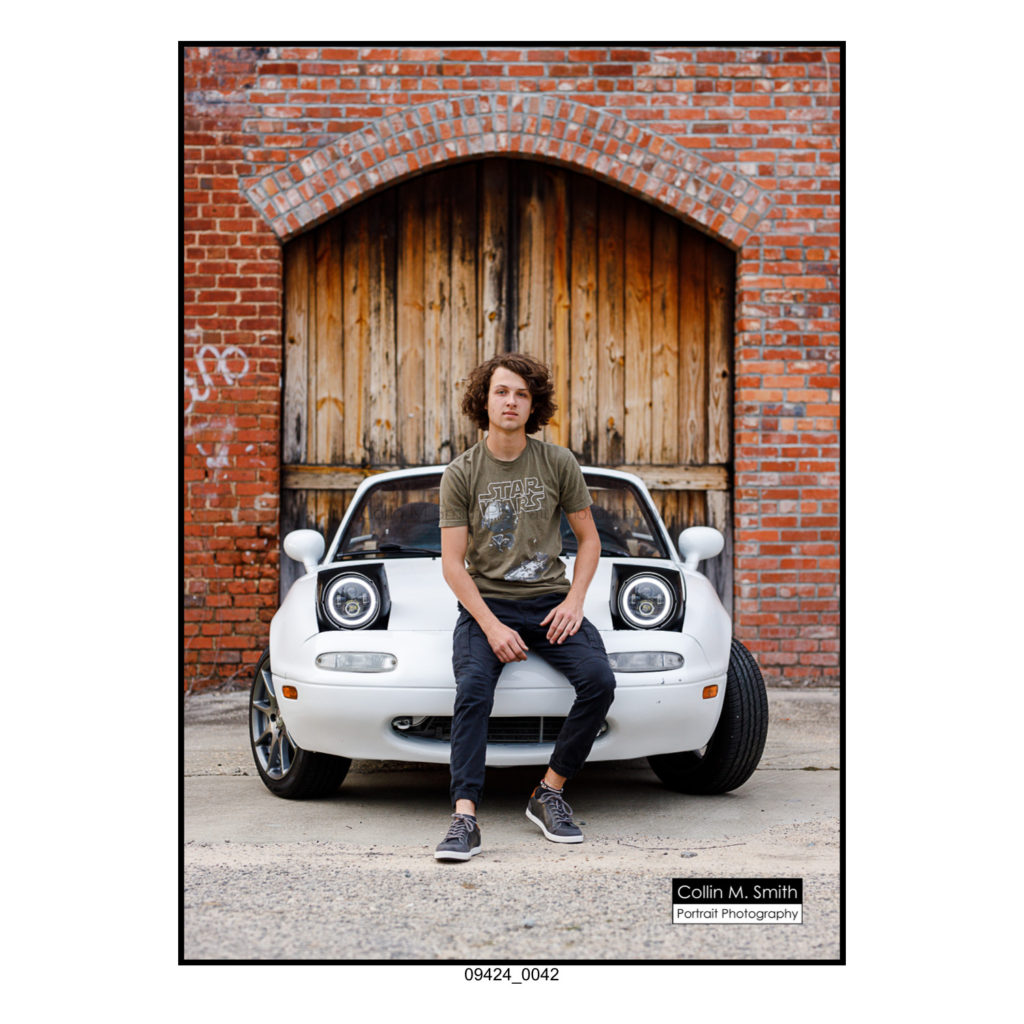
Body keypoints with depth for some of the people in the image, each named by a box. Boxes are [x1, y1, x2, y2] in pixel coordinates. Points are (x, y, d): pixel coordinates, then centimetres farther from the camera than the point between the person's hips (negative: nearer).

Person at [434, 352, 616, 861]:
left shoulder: (558, 463, 4)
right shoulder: (460, 474, -1)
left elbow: (588, 538, 12)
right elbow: (453, 563, -3)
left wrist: (574, 600, -5)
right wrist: (491, 626, -15)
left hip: (549, 600, 2)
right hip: (486, 603, -1)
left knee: (599, 679, -23)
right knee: (472, 689, -29)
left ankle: (549, 792, -9)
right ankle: (465, 817, -32)